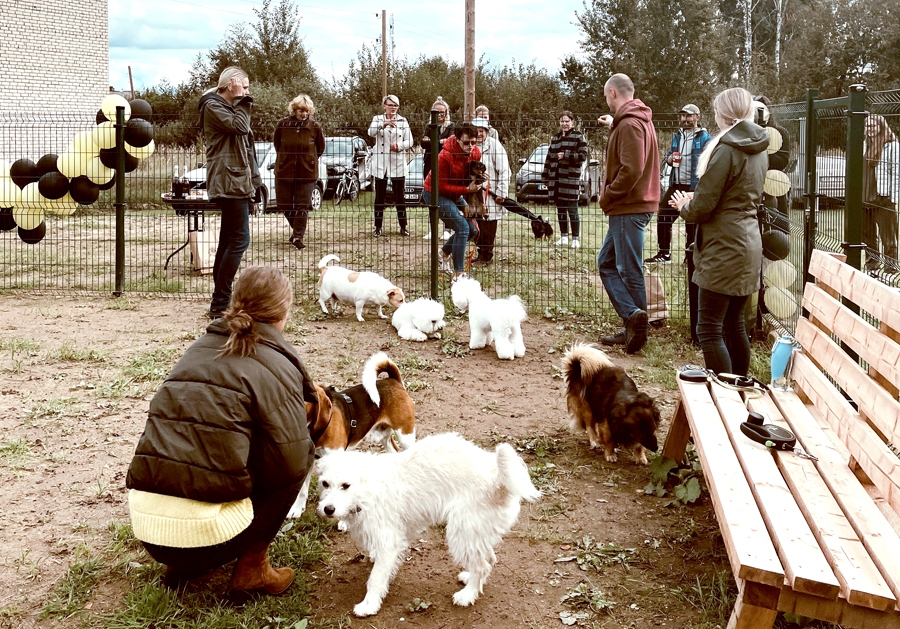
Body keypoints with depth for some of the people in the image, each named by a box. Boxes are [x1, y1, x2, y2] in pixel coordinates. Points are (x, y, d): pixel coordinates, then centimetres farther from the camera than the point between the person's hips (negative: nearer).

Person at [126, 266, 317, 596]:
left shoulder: (200, 347, 16)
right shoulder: (275, 365, -4)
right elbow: (290, 461, -9)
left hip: (145, 521, 7)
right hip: (205, 530, -7)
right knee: (296, 464, 11)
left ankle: (184, 566, 21)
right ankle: (252, 568, 11)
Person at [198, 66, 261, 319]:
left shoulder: (229, 107, 24)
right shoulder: (213, 106, -6)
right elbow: (239, 126, -22)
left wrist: (253, 178, 18)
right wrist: (242, 102, -6)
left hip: (237, 181, 11)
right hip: (228, 182, -11)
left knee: (228, 241, 10)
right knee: (239, 239, -15)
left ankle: (219, 302, 14)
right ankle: (220, 304, -13)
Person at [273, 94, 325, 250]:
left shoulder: (315, 127, -5)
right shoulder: (282, 124, -4)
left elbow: (321, 148, 9)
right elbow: (276, 144, 12)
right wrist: (285, 158, 14)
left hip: (307, 171, -2)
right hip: (284, 171, 2)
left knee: (302, 206, -2)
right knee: (284, 205, 8)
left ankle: (298, 236, 4)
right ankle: (297, 229, 31)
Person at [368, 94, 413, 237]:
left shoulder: (403, 121, 8)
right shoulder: (378, 119, 4)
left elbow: (409, 141, 5)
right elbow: (371, 133, -16)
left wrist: (399, 146, -14)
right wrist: (383, 124, -33)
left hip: (398, 163, 1)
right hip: (381, 164, 0)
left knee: (399, 196, 3)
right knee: (380, 196, 3)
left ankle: (403, 227, 10)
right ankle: (378, 227, 10)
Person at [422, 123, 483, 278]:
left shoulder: (476, 152, -10)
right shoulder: (445, 156, -30)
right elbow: (442, 186, -25)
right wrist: (467, 189, -30)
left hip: (454, 194, 8)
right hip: (435, 194, -8)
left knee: (473, 229, 4)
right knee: (462, 228, -20)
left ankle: (445, 252, 28)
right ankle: (459, 273, -14)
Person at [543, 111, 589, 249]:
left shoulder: (578, 137, 0)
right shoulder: (555, 138, 17)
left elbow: (583, 155, -7)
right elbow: (549, 158, 20)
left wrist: (565, 156, -13)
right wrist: (545, 177, 17)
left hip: (571, 179, -5)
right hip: (556, 179, 6)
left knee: (572, 210, -4)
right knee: (560, 209, 8)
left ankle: (575, 239, 1)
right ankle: (564, 237, 16)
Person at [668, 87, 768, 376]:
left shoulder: (726, 150, -15)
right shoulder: (758, 149, 12)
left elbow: (703, 206, -16)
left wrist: (684, 207, 6)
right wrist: (694, 200, 14)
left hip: (724, 247, -9)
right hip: (749, 242, 9)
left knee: (709, 329, -5)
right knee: (734, 325, 18)